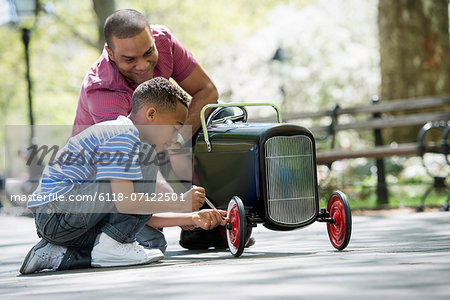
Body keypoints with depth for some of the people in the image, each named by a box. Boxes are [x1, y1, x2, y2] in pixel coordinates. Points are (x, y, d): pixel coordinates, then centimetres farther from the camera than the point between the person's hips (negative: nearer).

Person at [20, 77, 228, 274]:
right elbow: (126, 203, -23)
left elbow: (144, 217, 21)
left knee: (153, 242, 5)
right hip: (57, 213, -11)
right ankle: (111, 244, -12)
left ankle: (57, 254, 7)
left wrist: (194, 218, 15)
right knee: (146, 160, -13)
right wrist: (179, 203, -14)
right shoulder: (122, 136, -12)